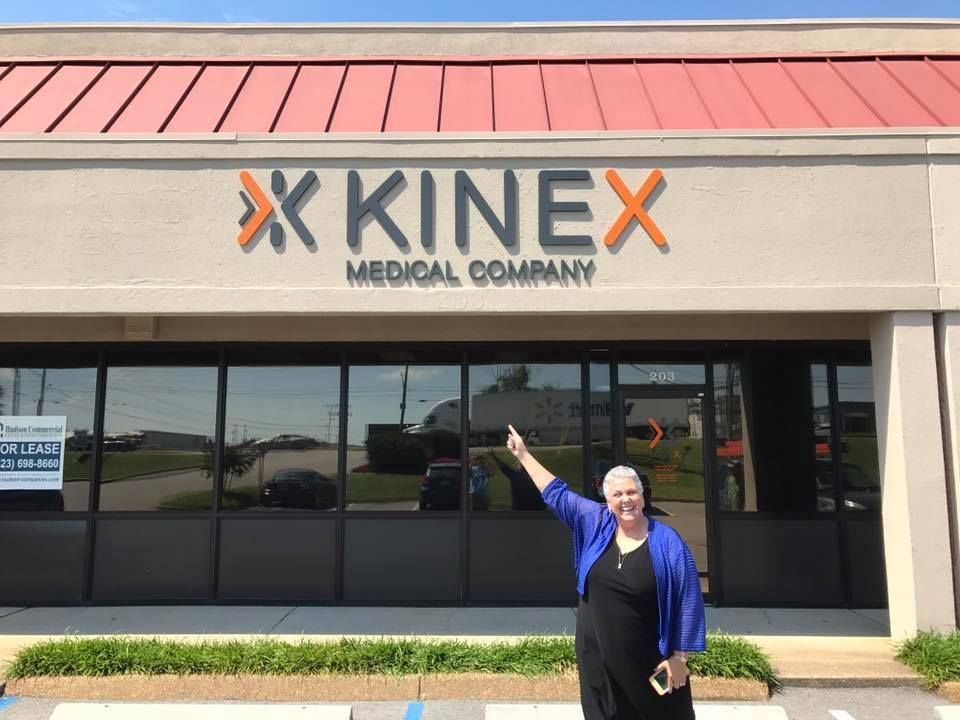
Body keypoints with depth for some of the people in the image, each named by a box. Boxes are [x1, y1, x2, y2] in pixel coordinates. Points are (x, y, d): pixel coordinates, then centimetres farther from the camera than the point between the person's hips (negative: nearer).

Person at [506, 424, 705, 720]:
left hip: (647, 662, -3)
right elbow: (557, 493, 8)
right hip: (597, 657, 3)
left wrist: (678, 657, -7)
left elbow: (688, 602, -8)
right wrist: (523, 454, 12)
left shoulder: (667, 542, -11)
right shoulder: (595, 523, -1)